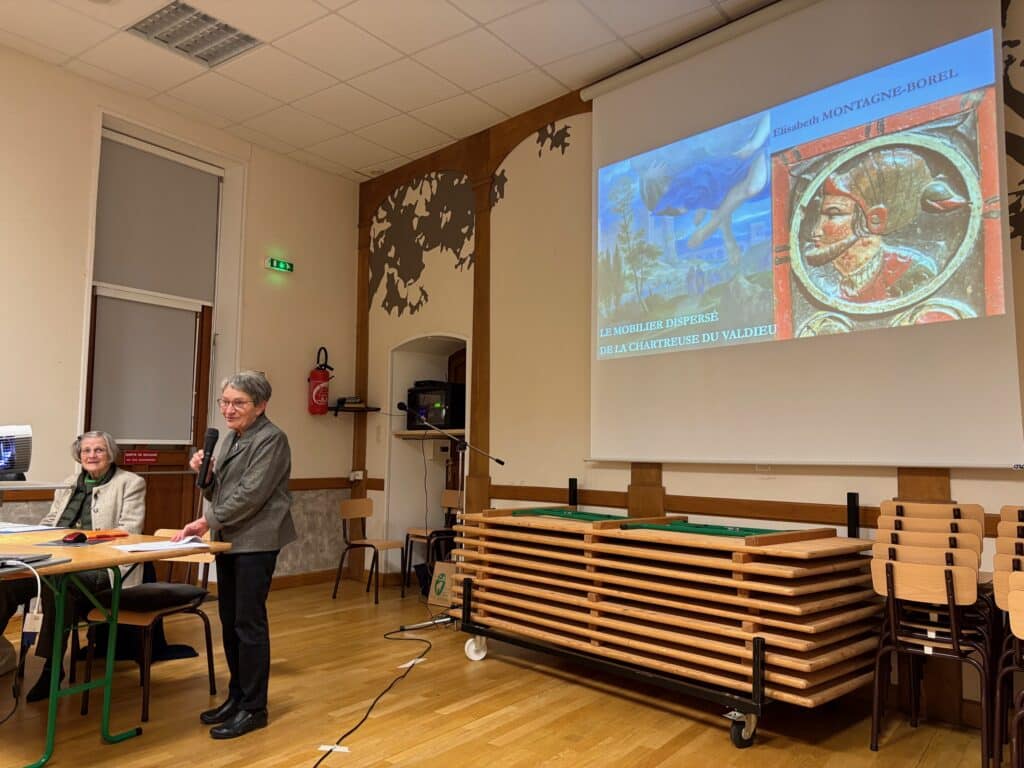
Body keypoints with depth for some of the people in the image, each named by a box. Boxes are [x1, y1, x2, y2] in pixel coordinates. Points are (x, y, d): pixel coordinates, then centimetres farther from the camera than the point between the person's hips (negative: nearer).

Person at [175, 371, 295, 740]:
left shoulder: (271, 439, -13)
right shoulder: (231, 439, 13)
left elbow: (250, 494, -19)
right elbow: (218, 493, 15)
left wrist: (207, 521, -15)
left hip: (257, 541, -8)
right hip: (229, 540, 8)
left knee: (249, 622, -3)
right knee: (229, 620, 13)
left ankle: (253, 708, 9)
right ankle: (236, 696, 27)